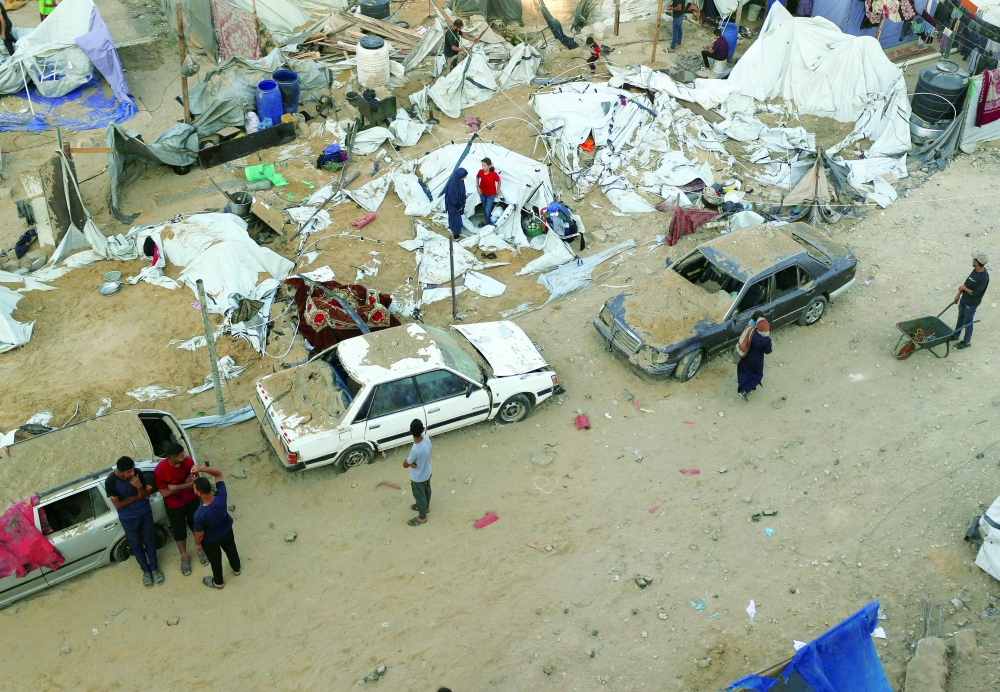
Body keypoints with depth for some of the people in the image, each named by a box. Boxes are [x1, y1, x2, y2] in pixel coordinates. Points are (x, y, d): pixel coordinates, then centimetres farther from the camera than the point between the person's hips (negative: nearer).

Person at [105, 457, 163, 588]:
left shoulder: (137, 473, -19)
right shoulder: (110, 482, -25)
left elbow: (145, 495, -12)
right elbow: (118, 504, -19)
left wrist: (140, 487, -33)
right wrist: (138, 495, -17)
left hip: (145, 513, 2)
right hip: (128, 518, -2)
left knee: (149, 540, 18)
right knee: (136, 544, 17)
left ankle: (154, 568, 38)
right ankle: (146, 570, 38)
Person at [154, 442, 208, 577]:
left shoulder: (188, 461, -24)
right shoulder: (160, 471, -31)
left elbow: (195, 483, -20)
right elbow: (165, 493, -22)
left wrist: (176, 487, -28)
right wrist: (185, 484, -24)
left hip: (192, 500, 2)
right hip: (174, 506, -2)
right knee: (179, 531, 17)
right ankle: (184, 557, 41)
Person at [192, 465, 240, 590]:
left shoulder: (200, 514, -43)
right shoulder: (221, 496, -35)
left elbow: (199, 534, -23)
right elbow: (218, 473, -20)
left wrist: (197, 543, -1)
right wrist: (201, 468, -33)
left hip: (211, 540, -4)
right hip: (227, 531, 4)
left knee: (215, 560, 26)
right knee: (231, 549, 34)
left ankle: (218, 582, 54)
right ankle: (236, 569, 63)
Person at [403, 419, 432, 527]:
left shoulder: (416, 450, -43)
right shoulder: (426, 438, -22)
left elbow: (405, 465, -25)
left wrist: (408, 457, -10)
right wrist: (413, 462, -21)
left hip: (418, 478, -7)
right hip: (427, 472, 7)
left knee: (420, 496, 20)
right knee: (426, 491, 33)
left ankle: (422, 517, 43)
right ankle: (426, 507, 60)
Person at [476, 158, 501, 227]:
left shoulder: (493, 174, -30)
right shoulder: (480, 172, -19)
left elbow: (499, 181, -11)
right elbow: (477, 177, 4)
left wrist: (498, 190, -2)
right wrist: (478, 187, -2)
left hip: (491, 194, -4)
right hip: (482, 193, 4)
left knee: (487, 210, -4)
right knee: (484, 208, 20)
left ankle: (487, 222, 20)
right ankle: (487, 220, 42)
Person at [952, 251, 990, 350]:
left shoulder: (984, 277, -32)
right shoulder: (975, 270, -6)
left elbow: (975, 293, -27)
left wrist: (964, 288, -14)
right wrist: (959, 294, 10)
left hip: (972, 303, -8)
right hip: (964, 298, 8)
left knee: (968, 322, 9)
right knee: (961, 317, 24)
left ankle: (967, 342, 28)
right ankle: (955, 335, 43)